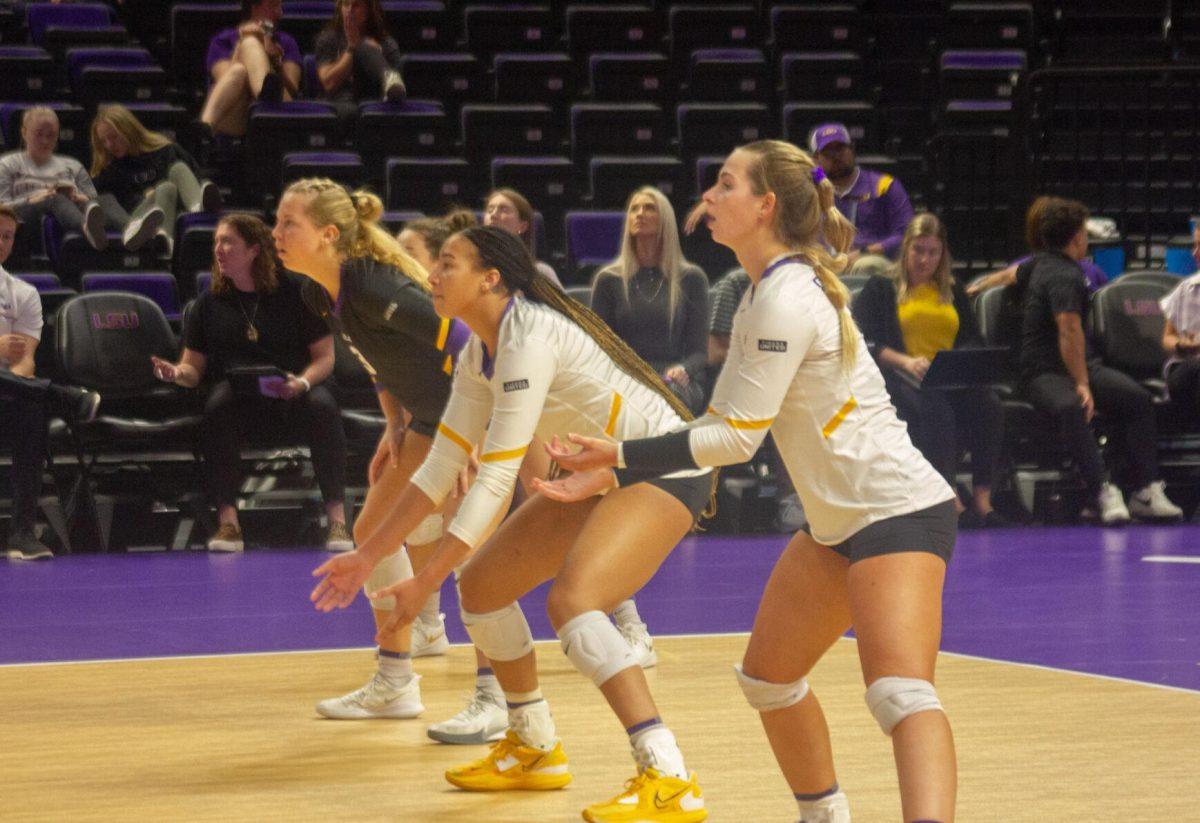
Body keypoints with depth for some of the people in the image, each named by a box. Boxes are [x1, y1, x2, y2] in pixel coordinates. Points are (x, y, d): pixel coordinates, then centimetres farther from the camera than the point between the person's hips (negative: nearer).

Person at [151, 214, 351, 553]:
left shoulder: (294, 291, 3)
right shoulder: (211, 302, 11)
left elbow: (325, 356, 2)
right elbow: (194, 366, 12)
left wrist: (302, 382, -19)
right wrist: (176, 373, -13)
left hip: (292, 392, -1)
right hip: (236, 389, 1)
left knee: (323, 407, -34)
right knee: (217, 407, -34)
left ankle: (337, 521, -31)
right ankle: (227, 522, -35)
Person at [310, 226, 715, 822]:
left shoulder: (530, 338, -25)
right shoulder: (480, 354, 5)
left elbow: (496, 478, -26)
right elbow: (442, 466, 11)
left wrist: (425, 582, -24)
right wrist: (366, 557, 8)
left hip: (665, 469, -10)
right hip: (603, 476, 10)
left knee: (571, 599, -31)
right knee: (480, 586, 10)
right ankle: (535, 751, 26)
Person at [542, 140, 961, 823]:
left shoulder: (787, 298, -18)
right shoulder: (764, 295, 12)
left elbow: (737, 438, -18)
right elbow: (721, 427, 14)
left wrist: (621, 455, -11)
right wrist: (614, 472, 9)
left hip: (899, 510, -10)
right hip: (838, 521, 10)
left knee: (901, 693, -27)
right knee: (769, 677, 18)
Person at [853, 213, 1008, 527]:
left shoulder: (953, 291, 26)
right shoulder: (880, 289, 13)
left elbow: (973, 341, 19)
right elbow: (867, 343, 1)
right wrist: (906, 361, -17)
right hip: (902, 378, -4)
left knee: (988, 404, -31)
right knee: (935, 409, -38)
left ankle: (982, 498, -34)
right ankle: (950, 501, -40)